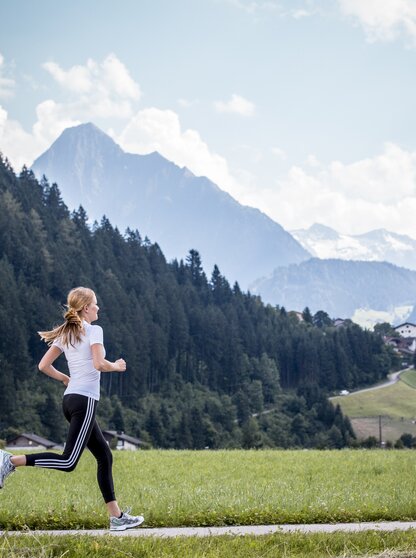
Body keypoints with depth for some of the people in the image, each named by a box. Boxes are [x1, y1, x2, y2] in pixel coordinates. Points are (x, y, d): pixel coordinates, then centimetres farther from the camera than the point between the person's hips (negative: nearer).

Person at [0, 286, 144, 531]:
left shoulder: (65, 334, 14)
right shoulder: (94, 330, -8)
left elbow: (44, 365, 12)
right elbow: (99, 364, -21)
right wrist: (117, 366, -2)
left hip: (71, 399, 9)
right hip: (85, 400, -9)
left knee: (105, 456, 11)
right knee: (68, 462, -10)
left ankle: (117, 517, 11)